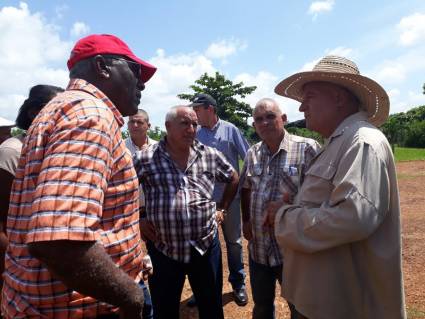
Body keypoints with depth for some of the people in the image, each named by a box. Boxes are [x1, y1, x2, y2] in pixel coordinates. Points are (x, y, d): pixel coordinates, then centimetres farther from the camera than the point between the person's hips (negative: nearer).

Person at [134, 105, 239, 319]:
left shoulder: (211, 156, 1)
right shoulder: (144, 158, -6)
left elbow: (233, 179, 16)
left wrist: (222, 209, 10)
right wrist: (137, 220, -3)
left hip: (206, 246, 2)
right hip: (163, 249, -1)